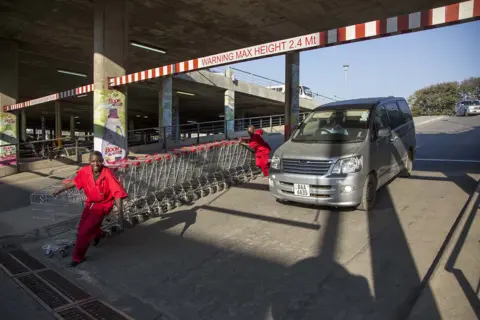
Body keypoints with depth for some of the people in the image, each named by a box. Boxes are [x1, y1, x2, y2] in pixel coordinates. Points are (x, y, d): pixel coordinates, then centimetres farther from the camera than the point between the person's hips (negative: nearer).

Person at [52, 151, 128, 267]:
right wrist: (60, 190, 11)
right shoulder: (85, 171, -13)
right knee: (82, 227, 21)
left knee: (84, 232, -8)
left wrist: (119, 209, -38)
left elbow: (117, 191, -29)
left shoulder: (108, 174, -27)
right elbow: (74, 182, 7)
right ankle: (98, 234, 54)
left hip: (102, 205, -6)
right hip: (90, 203, 6)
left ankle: (78, 257, 15)